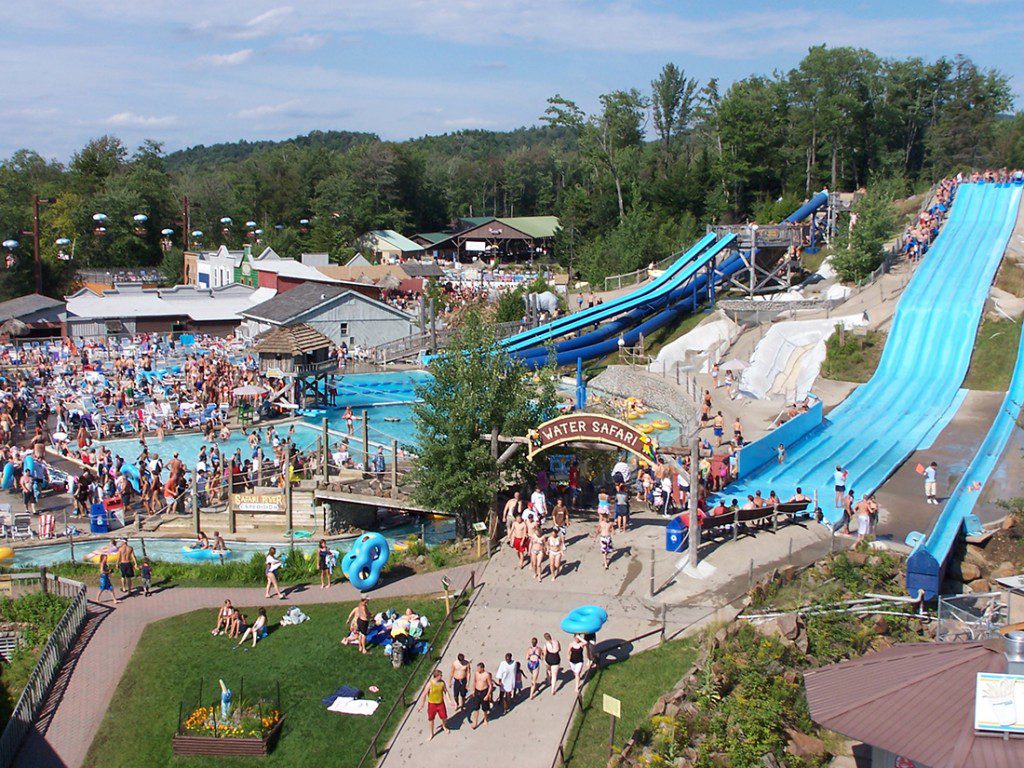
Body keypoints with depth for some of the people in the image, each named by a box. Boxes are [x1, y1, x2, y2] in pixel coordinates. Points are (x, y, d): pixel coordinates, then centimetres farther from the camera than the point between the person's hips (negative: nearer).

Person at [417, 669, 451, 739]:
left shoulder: (442, 682, -12)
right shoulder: (430, 684, -25)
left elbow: (446, 691, 4)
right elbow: (424, 695, -16)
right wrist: (421, 705, -11)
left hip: (441, 703, 3)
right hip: (432, 704, -3)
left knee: (444, 717, 12)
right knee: (431, 719, 12)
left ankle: (444, 726, 47)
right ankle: (431, 733, 36)